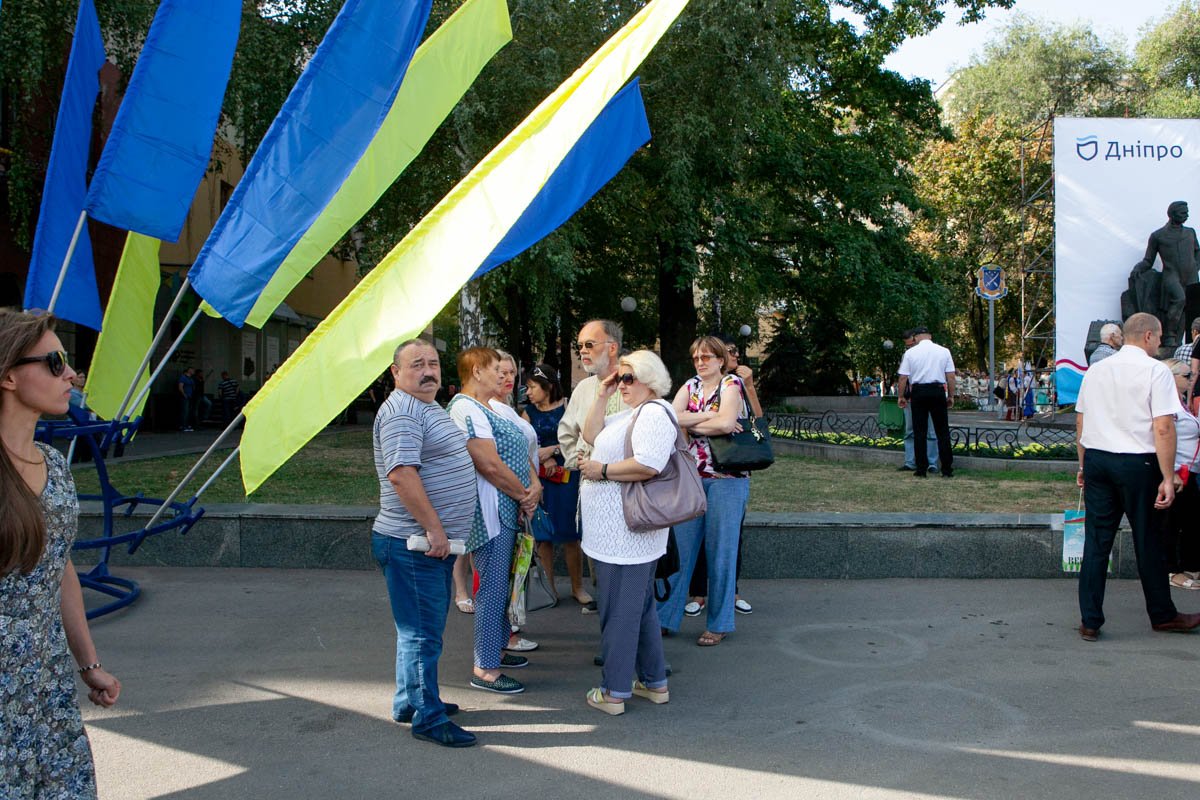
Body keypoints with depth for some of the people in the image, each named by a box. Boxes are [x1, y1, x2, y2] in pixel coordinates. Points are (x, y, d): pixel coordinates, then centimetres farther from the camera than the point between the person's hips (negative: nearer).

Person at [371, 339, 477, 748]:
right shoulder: (401, 412, -17)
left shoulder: (429, 408, 17)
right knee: (423, 633, -2)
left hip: (436, 542, 11)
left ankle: (410, 701, 32)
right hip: (413, 545, -11)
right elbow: (401, 473, -27)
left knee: (423, 629, 20)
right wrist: (433, 528, -24)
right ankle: (427, 718, 7)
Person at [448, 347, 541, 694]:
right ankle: (485, 669, 4)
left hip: (508, 509, 11)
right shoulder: (466, 409, -16)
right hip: (490, 512, -11)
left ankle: (495, 649, 32)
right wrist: (524, 495, -12)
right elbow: (490, 464, -23)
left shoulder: (487, 409, 17)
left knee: (501, 584, 19)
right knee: (493, 587, -5)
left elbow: (520, 450, 14)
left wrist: (535, 484, -4)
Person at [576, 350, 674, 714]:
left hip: (626, 535, -11)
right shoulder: (630, 415, 18)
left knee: (619, 611, -3)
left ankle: (614, 691, 6)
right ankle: (654, 682, 28)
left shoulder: (654, 413, -14)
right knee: (640, 607, 18)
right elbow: (591, 435, 19)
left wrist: (602, 470, -17)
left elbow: (648, 464, -27)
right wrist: (602, 397, 9)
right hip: (619, 531, 11)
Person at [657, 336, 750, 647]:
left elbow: (726, 423, -20)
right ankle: (666, 616, 13)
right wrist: (710, 416, -12)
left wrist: (690, 423, -7)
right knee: (680, 548, 5)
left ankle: (719, 624, 13)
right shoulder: (690, 386, 11)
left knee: (721, 551, 2)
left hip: (726, 479, -4)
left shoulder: (731, 384, -3)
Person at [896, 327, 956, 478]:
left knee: (919, 432, 6)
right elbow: (951, 376, 2)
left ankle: (921, 469, 7)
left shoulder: (910, 353, 0)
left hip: (918, 392, 0)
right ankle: (947, 469, 3)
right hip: (938, 391, 0)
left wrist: (901, 396, 8)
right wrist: (951, 396, 10)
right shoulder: (944, 351, 3)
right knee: (942, 432, 5)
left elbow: (903, 377, -1)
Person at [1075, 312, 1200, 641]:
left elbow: (1081, 422, 13)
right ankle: (1163, 615, 27)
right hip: (1136, 463, -4)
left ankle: (1089, 622, 9)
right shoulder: (1156, 371, -7)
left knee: (1096, 541, 7)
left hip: (1096, 459, 4)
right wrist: (1167, 478, -11)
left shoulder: (1096, 370, 9)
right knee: (1148, 543, 10)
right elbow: (1163, 428, -13)